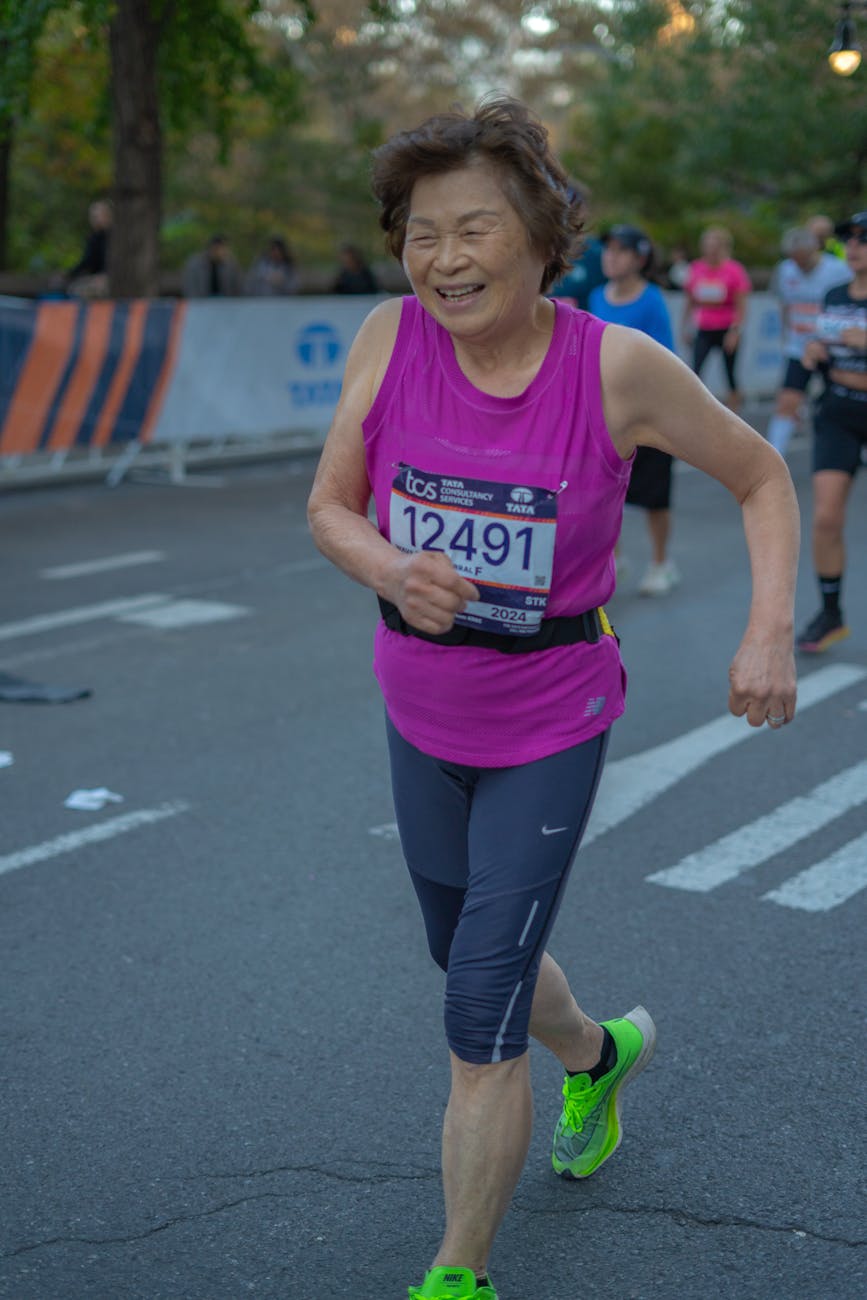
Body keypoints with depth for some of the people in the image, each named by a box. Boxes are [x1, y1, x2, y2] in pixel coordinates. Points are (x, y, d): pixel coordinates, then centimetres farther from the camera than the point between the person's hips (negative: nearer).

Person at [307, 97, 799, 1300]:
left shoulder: (619, 366, -18)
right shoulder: (390, 339, -12)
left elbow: (763, 477, -4)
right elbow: (329, 507, -2)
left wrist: (773, 629, -18)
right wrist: (388, 569, -25)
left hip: (549, 734, -4)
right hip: (422, 719, 5)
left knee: (480, 1018, -5)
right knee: (472, 958, 24)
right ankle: (597, 1055, 57)